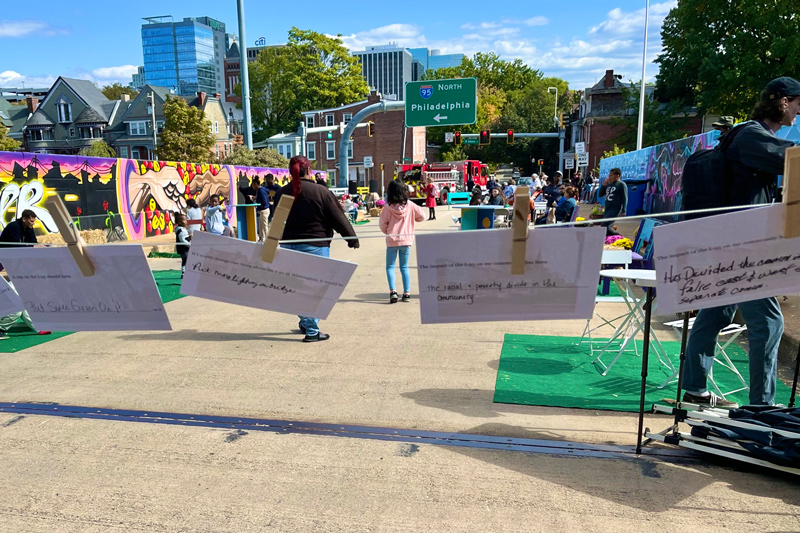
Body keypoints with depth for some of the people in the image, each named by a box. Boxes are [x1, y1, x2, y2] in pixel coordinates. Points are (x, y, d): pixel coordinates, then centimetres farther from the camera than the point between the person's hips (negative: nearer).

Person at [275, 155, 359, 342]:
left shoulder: (282, 193, 5)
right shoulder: (320, 191, -10)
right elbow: (338, 217, -7)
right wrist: (352, 238, 3)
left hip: (288, 246, 5)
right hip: (315, 246, -5)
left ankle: (305, 324, 27)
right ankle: (312, 331, 3)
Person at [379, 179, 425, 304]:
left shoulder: (388, 207, -9)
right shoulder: (410, 205, -3)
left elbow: (382, 223, -5)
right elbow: (422, 216, 5)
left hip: (392, 241, -2)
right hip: (406, 240, 2)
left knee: (390, 267, 7)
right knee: (404, 267, 12)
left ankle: (392, 291, -8)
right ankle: (407, 293, 9)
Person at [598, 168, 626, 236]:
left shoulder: (621, 184, -5)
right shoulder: (608, 184, 15)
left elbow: (625, 198, -9)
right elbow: (600, 195, 17)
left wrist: (623, 211, -15)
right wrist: (603, 185, 2)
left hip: (615, 210, -8)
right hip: (607, 209, 8)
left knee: (604, 226, -19)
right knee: (608, 227, 8)